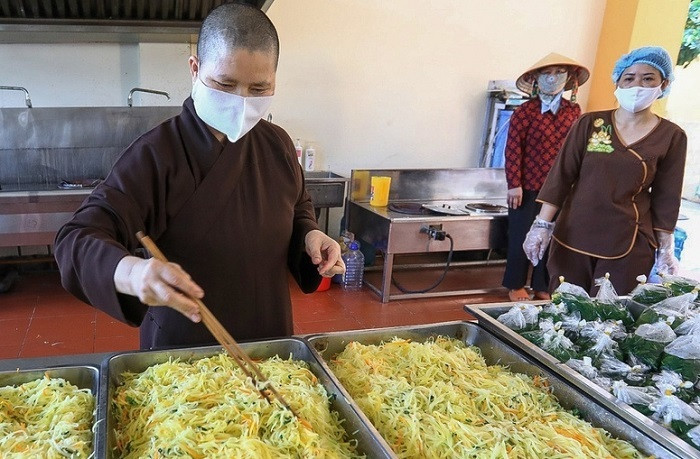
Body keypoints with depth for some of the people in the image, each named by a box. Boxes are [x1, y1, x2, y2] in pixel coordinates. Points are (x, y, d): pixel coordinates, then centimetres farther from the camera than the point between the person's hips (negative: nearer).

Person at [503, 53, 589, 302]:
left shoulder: (574, 111, 5)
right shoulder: (525, 111, -9)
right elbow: (513, 149, -11)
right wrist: (514, 185, -14)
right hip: (528, 187, -4)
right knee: (521, 237, 6)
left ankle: (542, 287, 27)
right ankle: (516, 286, 23)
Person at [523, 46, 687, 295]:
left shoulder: (672, 137, 0)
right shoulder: (589, 123, 0)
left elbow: (666, 199, 4)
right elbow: (560, 175, -3)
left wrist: (665, 250, 4)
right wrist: (542, 224, -9)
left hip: (628, 246, 0)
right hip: (572, 236, 1)